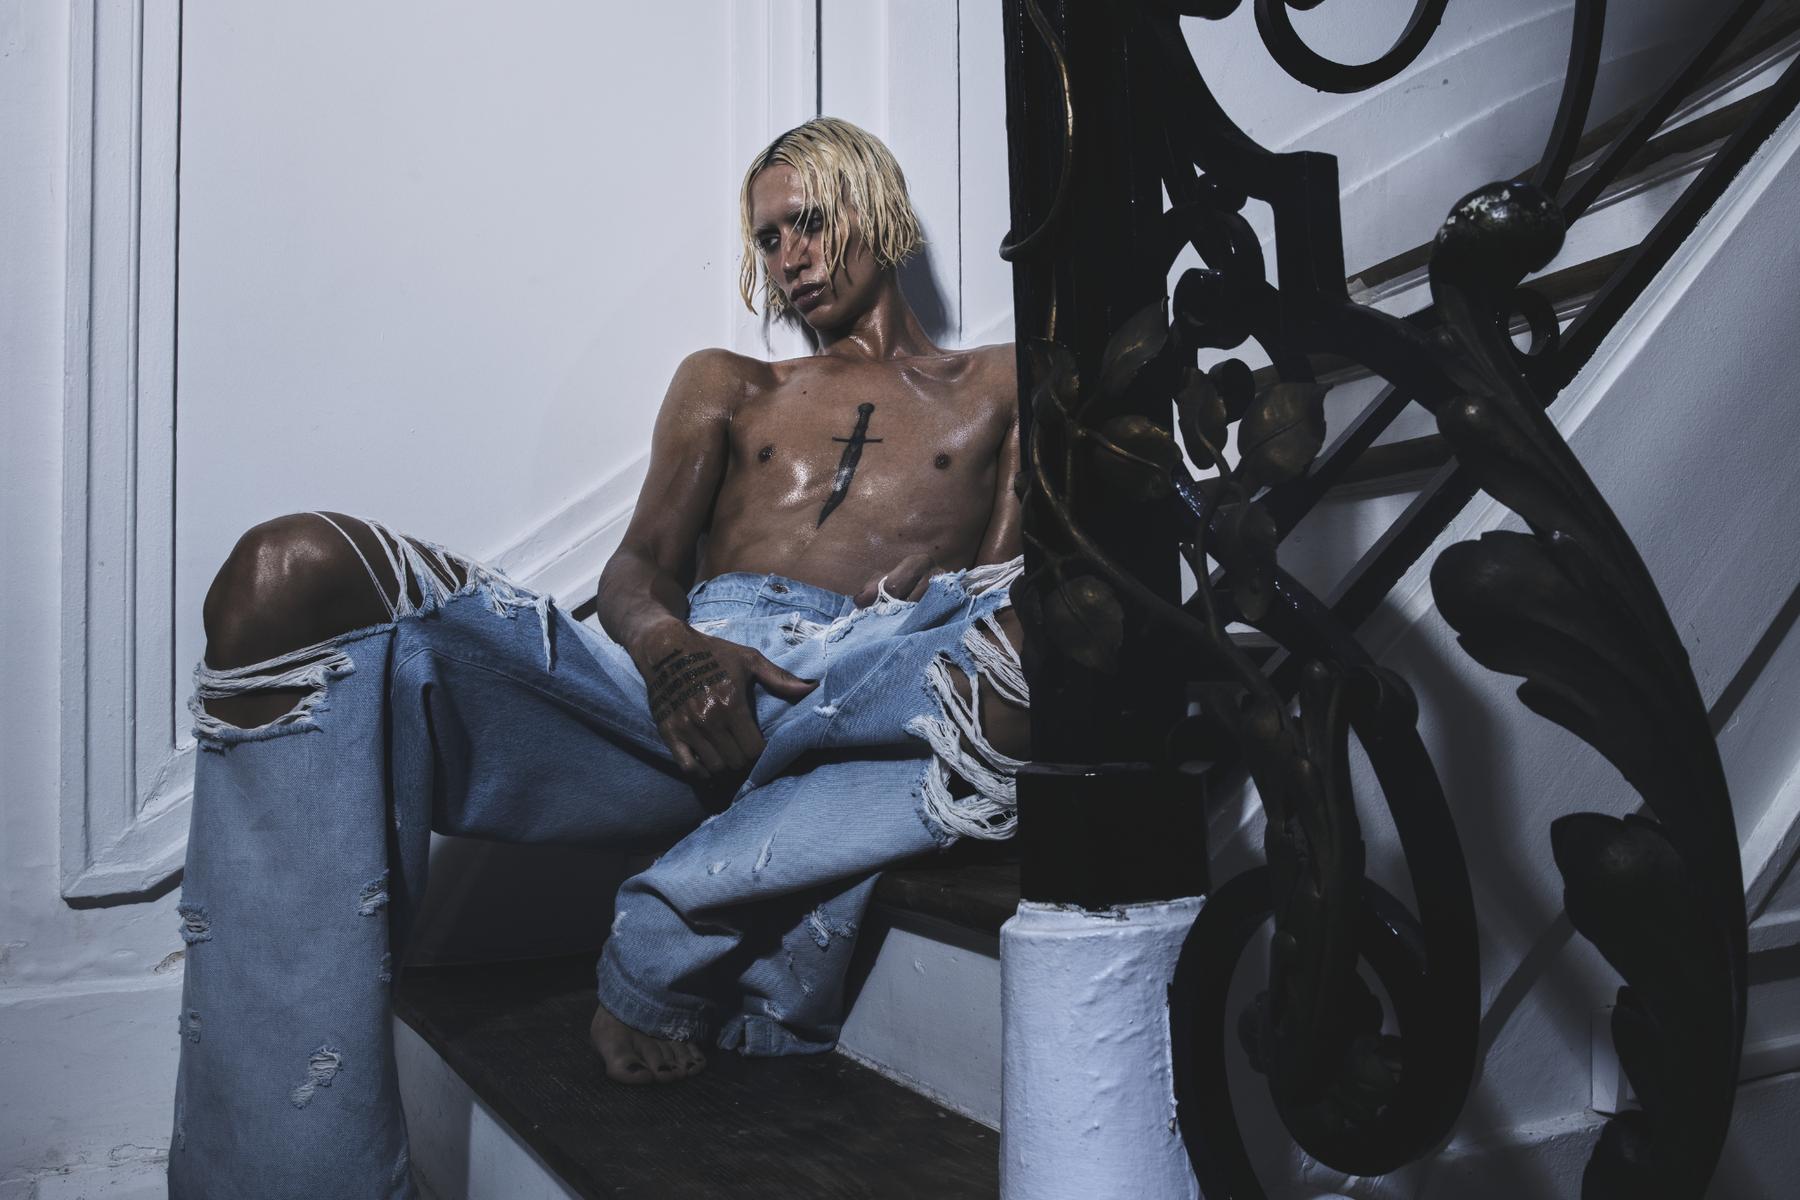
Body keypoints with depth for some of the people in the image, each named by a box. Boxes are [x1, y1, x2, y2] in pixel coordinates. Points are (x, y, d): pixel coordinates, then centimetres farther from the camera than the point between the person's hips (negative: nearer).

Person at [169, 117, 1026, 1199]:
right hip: (675, 692, 2)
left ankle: (664, 960, -22)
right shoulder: (726, 386, 32)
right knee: (290, 578, -19)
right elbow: (639, 570, 18)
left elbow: (1016, 587, 12)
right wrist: (670, 647, -7)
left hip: (872, 697, -1)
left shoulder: (1000, 388, 27)